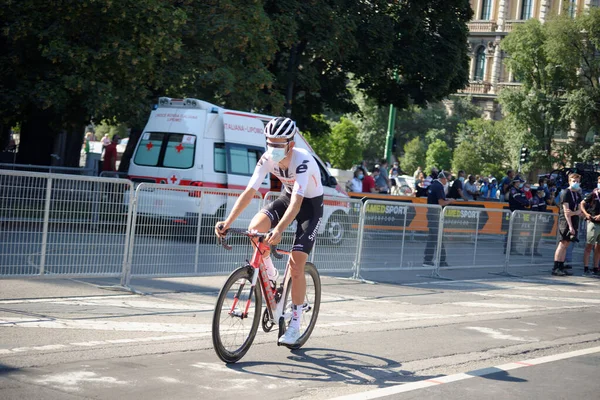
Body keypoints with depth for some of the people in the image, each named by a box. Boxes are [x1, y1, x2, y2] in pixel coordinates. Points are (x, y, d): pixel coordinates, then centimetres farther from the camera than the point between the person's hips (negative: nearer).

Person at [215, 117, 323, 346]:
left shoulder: (302, 161, -34)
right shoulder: (267, 159, -19)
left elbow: (296, 203, -45)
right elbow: (249, 192, -23)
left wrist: (279, 230, -59)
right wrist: (228, 221, -35)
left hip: (311, 204, -5)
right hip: (288, 197, 5)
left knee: (296, 266, -13)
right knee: (256, 227, -25)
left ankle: (294, 326, -1)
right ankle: (269, 274, 1)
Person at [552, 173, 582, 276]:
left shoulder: (578, 195, 16)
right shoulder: (565, 193, -7)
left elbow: (579, 211, 10)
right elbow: (566, 211, -13)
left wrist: (573, 213, -14)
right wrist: (570, 225, -19)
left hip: (574, 221, 7)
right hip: (565, 221, -7)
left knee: (566, 244, 7)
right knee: (562, 243, -9)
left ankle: (561, 267, 9)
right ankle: (555, 268, -10)